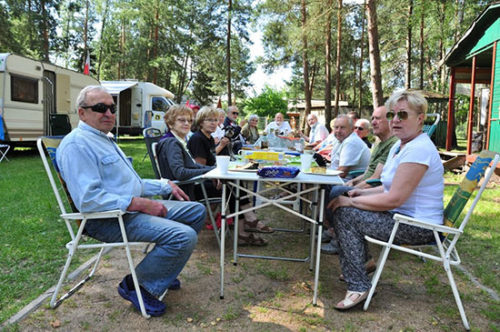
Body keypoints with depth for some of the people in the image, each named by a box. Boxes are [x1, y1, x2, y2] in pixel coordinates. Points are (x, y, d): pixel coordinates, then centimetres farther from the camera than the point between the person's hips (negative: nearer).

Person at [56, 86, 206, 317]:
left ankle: (162, 269, 20)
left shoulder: (104, 139, 20)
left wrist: (166, 185, 17)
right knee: (184, 236, -27)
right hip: (108, 219, -10)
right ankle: (136, 286, -5)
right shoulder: (77, 144, -14)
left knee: (197, 211, 11)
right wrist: (141, 204, -25)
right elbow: (88, 199, -26)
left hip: (133, 209, 11)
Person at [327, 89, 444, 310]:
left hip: (419, 226, -10)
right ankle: (360, 263, 22)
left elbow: (393, 199, -27)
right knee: (342, 203, 10)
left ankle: (359, 286, -8)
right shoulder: (399, 146, 10)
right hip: (404, 217, 10)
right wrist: (362, 193, 1)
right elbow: (390, 188, 17)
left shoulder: (418, 150, -23)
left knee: (345, 214, -17)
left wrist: (351, 202, -18)